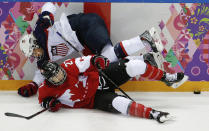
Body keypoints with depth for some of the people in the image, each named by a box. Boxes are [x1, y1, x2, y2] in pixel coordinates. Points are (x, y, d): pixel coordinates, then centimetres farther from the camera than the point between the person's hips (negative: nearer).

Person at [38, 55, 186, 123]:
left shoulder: (69, 66, -13)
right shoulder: (47, 89, -11)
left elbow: (87, 62, -7)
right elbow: (43, 99, 7)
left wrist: (96, 59, -28)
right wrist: (49, 103, -14)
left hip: (103, 77, 2)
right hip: (95, 98, -2)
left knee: (134, 66, -18)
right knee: (120, 103, -37)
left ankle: (165, 77, 2)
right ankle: (153, 114, -32)